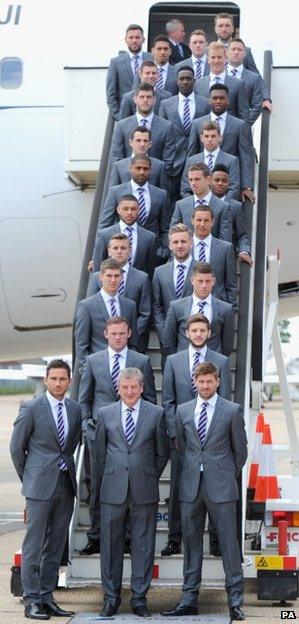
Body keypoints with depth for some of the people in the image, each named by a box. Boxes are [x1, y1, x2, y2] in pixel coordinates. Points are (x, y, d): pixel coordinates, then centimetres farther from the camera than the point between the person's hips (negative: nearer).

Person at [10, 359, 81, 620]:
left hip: (66, 485, 5)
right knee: (34, 545, -3)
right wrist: (28, 478, 5)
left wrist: (67, 470, 14)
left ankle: (47, 597, 16)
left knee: (56, 545, 9)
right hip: (40, 486, -5)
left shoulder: (75, 409, 8)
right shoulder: (31, 408, -5)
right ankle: (32, 600, 1)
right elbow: (17, 447, 1)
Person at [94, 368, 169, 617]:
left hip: (144, 491, -1)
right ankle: (111, 597, 14)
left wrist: (151, 477, 7)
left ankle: (140, 597, 12)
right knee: (111, 544, 4)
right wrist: (107, 481, 10)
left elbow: (163, 451, 10)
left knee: (143, 545, 3)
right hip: (113, 490, 1)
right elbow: (99, 452, 12)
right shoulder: (105, 414, 6)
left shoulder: (156, 414, 3)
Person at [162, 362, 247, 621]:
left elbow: (240, 449, 6)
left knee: (229, 542, -3)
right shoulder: (183, 411, 9)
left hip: (221, 487, -3)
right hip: (191, 486, 3)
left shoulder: (232, 411, 0)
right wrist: (191, 471, 13)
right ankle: (189, 600, 13)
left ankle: (235, 601, 3)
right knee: (191, 542, 7)